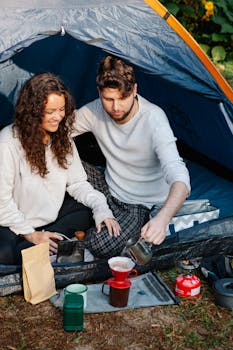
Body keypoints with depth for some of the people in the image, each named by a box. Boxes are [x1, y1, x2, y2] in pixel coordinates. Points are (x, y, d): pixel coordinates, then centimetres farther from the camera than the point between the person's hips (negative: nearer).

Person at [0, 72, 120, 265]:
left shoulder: (62, 135, -3)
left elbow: (77, 182, -1)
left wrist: (101, 208, -18)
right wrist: (30, 234, -18)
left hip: (52, 212, 6)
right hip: (16, 223, -6)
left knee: (91, 211, -14)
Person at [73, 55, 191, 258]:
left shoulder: (154, 119, -28)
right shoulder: (96, 111, -12)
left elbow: (180, 179, -37)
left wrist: (162, 219, -56)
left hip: (140, 205, -5)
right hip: (108, 190, 5)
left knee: (101, 246, -29)